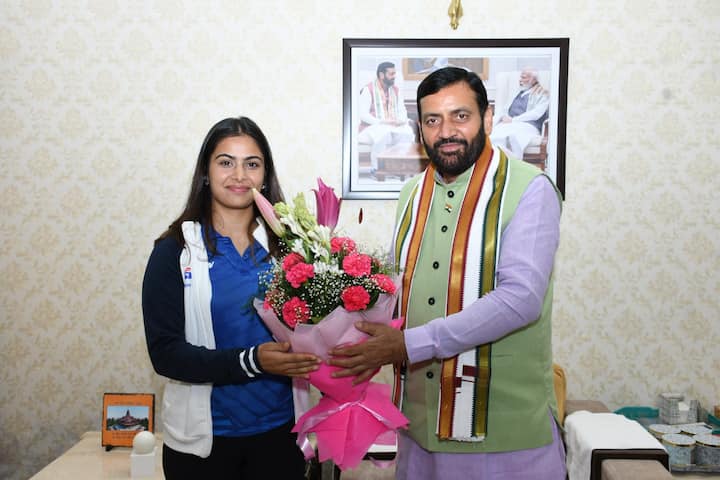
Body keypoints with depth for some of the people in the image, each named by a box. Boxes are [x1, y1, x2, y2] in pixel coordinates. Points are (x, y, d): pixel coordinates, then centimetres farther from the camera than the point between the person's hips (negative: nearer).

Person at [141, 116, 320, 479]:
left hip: (280, 430, 2)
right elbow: (165, 352, -11)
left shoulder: (285, 243, -1)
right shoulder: (175, 249, -6)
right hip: (203, 436, -1)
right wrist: (252, 361, -23)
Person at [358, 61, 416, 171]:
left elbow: (402, 110, 16)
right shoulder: (368, 90, -6)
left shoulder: (395, 90, 13)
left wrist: (401, 120, -9)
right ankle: (377, 169, -32)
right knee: (382, 135, -39)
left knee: (407, 133, -28)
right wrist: (381, 122, -23)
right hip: (373, 127, -5)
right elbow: (362, 114, -13)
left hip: (394, 127, 5)